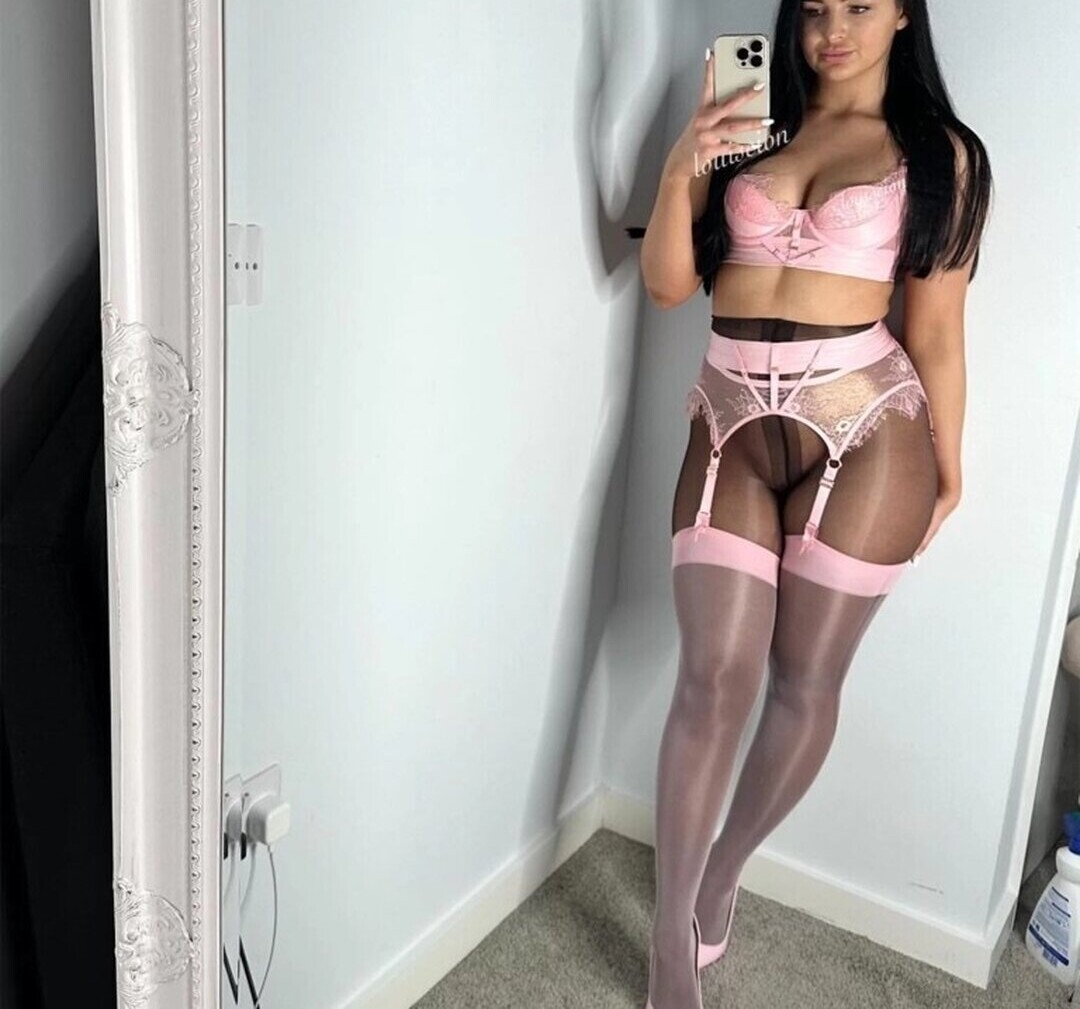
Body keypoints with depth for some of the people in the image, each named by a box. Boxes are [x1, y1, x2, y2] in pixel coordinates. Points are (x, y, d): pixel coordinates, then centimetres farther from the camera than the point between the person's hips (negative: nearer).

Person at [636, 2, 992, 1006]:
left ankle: (723, 872, 31)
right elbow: (668, 284, 6)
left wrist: (946, 468, 5)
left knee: (805, 681, 6)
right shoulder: (748, 129, 12)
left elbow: (937, 330, 5)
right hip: (733, 426, 2)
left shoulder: (939, 153, 5)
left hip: (864, 430, -1)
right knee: (713, 676, -4)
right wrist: (681, 170, -9)